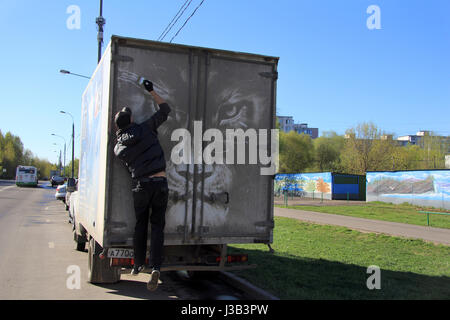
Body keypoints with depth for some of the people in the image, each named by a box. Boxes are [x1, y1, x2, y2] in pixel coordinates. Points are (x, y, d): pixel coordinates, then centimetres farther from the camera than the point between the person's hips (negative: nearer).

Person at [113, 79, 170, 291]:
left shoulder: (118, 148, 2)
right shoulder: (145, 129, -1)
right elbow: (165, 109, 10)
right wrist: (151, 90, 18)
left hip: (140, 186, 1)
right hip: (160, 184, 0)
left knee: (140, 226, 17)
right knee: (157, 226, 4)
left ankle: (138, 264, 28)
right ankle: (155, 268, -10)